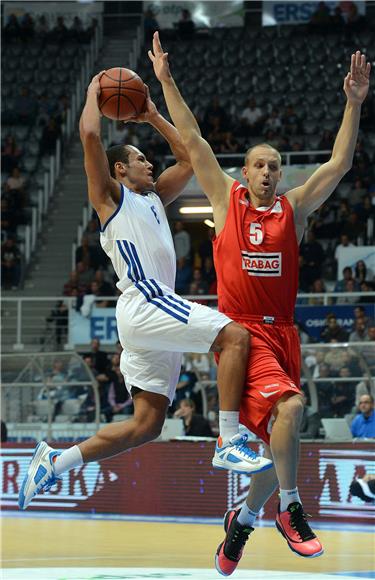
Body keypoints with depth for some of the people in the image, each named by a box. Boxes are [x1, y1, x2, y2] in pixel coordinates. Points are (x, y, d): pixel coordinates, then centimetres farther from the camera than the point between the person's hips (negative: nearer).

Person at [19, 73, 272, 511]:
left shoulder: (153, 198, 27)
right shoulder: (110, 195, 5)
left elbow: (190, 159, 33)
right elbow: (89, 134, -8)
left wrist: (153, 117, 31)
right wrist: (94, 92, 7)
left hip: (157, 310, 9)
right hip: (144, 305, -9)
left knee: (146, 425, 5)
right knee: (235, 336, -20)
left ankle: (55, 461, 9)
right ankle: (229, 443, -24)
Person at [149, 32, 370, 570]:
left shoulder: (294, 208, 10)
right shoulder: (227, 199, 5)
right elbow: (192, 141, 3)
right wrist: (166, 82, 2)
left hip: (283, 331, 4)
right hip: (242, 329, -4)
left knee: (276, 443, 6)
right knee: (288, 405, -28)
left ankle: (243, 519, 30)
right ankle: (290, 510, -16)